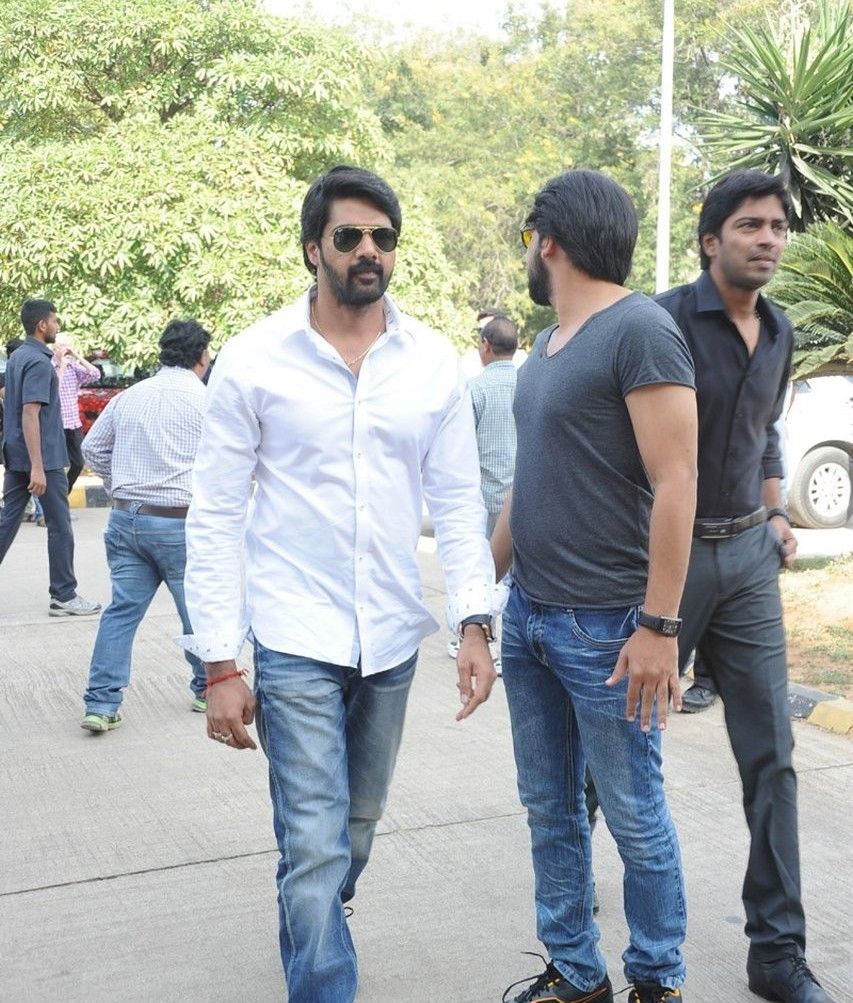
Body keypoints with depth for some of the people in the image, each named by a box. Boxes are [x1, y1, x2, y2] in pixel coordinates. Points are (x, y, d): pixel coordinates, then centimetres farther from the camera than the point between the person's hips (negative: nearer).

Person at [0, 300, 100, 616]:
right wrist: (38, 467, -26)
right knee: (60, 527, 1)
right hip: (43, 457, -9)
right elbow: (30, 414, -23)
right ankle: (63, 596, 8)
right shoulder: (39, 362, -17)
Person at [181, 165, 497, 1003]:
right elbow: (215, 517, -6)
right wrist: (219, 664, -9)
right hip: (295, 642, -3)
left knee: (357, 825, 18)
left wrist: (474, 623, -5)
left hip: (394, 640, 4)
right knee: (316, 847, -5)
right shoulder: (253, 359, -6)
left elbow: (458, 502, 5)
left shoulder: (433, 361, 1)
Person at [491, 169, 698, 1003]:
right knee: (550, 811, 15)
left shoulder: (639, 332, -13)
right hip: (528, 619, 8)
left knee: (634, 817, 6)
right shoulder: (546, 347, 12)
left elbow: (675, 484, -18)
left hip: (603, 627, -8)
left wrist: (659, 626, -20)